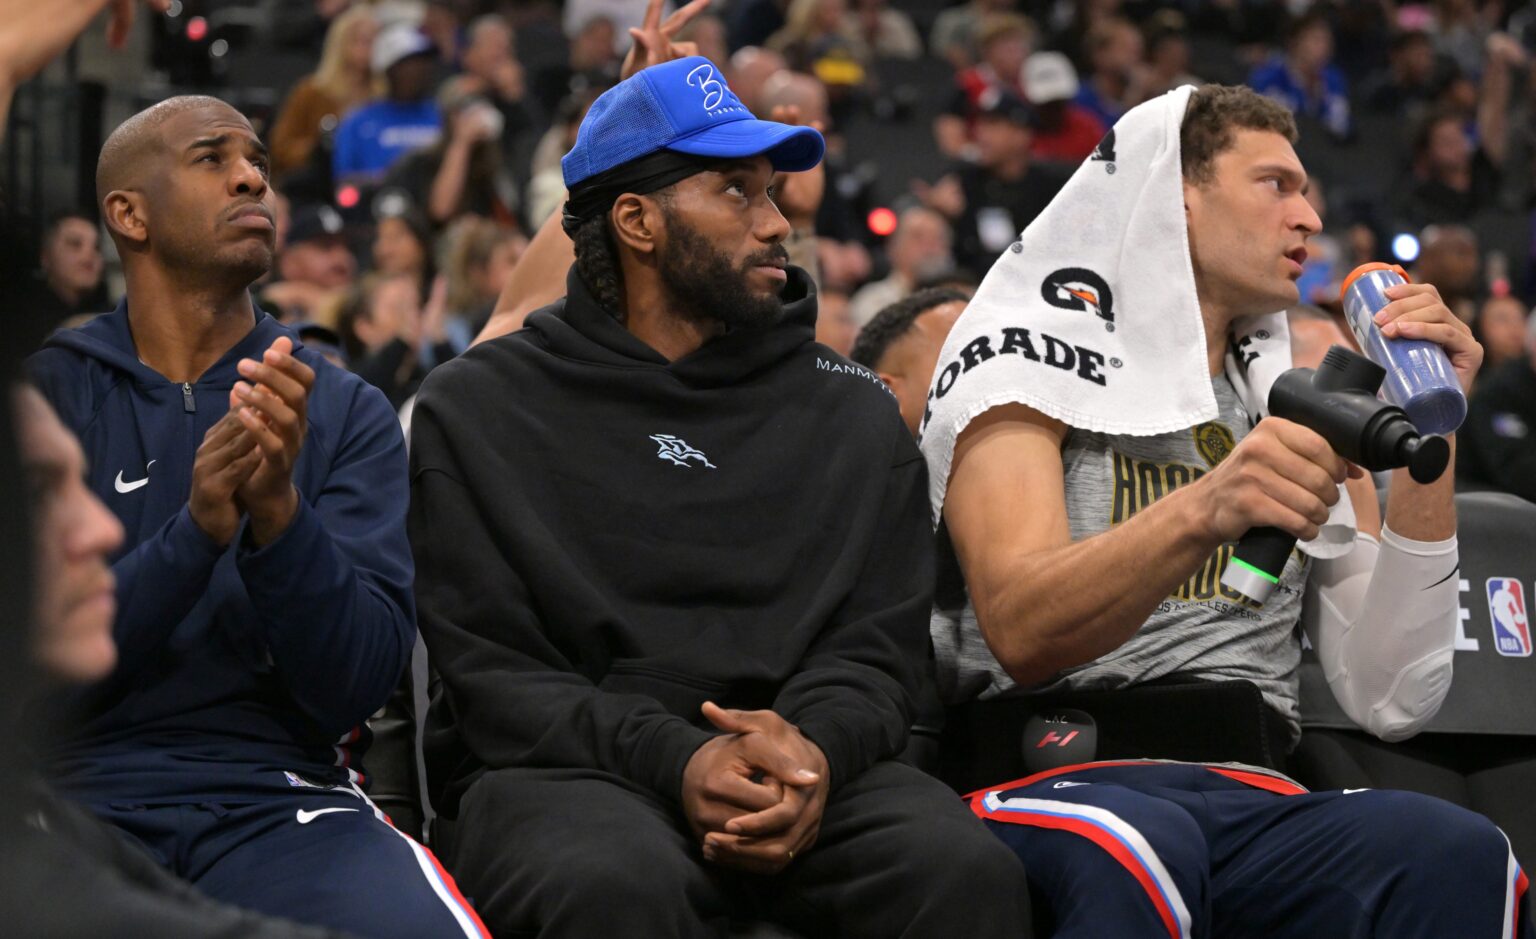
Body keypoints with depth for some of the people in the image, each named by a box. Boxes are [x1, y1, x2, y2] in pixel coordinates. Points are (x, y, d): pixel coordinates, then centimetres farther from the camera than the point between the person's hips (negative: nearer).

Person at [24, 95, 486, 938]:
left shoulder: (346, 412, 9)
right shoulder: (41, 394, 8)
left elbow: (357, 685, -3)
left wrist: (280, 512, -20)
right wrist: (196, 530, -19)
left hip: (278, 797, 1)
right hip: (77, 789, 0)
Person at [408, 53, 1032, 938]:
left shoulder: (851, 410, 17)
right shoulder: (479, 407, 9)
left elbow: (881, 643, 9)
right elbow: (490, 667, 0)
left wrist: (818, 748, -16)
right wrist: (675, 760, -18)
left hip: (810, 758, 2)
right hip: (563, 768, -2)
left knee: (969, 867, -31)